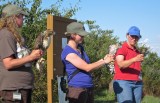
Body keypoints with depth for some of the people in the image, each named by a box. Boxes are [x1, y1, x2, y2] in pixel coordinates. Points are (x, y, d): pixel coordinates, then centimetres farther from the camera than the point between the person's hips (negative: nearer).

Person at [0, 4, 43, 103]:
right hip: (14, 89, -10)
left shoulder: (15, 34, 17)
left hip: (24, 87, 10)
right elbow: (9, 63, -20)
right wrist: (31, 57, -16)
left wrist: (33, 55, 6)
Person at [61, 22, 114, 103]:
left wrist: (103, 59, 3)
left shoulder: (80, 48, 14)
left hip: (89, 89, 8)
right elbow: (87, 68, -17)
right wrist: (105, 62, -7)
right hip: (77, 89, -8)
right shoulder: (68, 52, -14)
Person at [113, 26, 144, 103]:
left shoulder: (137, 51, 20)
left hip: (137, 83, 7)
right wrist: (134, 59, -30)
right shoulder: (121, 49, -2)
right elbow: (121, 65, -19)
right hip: (123, 82, -7)